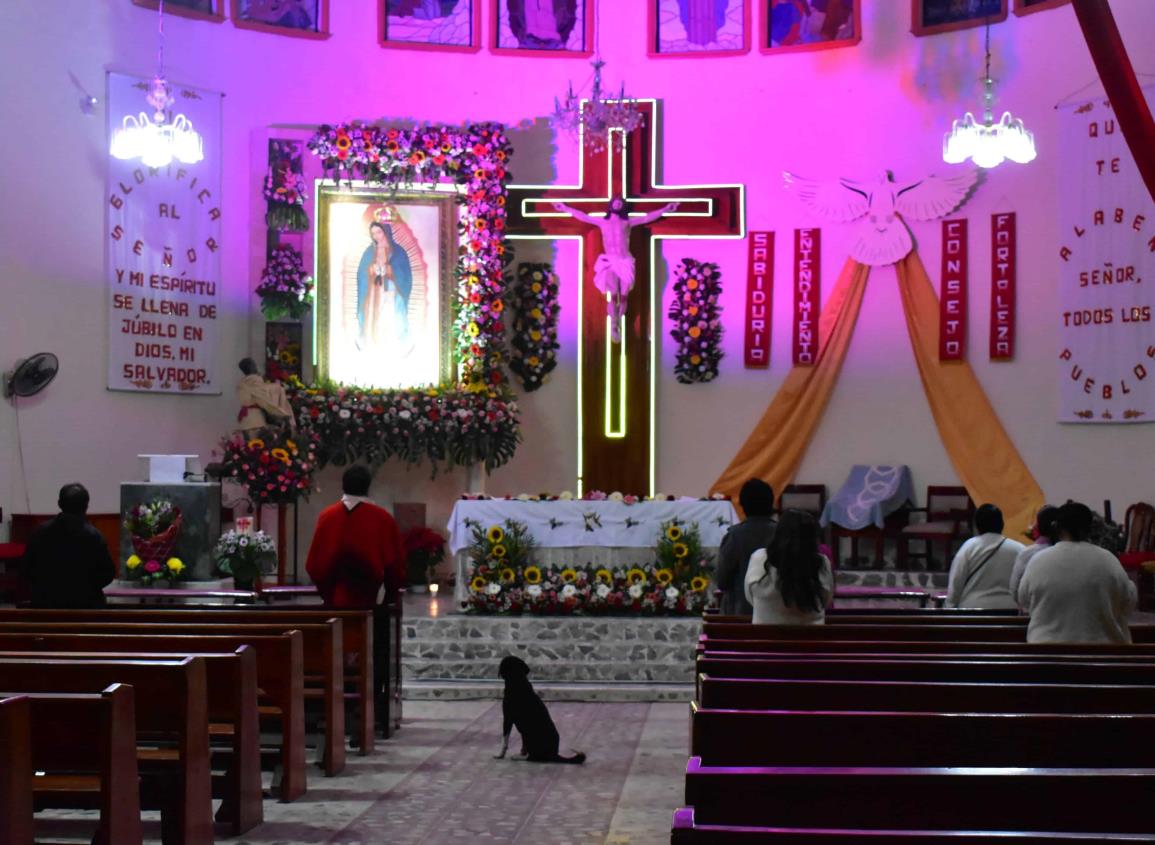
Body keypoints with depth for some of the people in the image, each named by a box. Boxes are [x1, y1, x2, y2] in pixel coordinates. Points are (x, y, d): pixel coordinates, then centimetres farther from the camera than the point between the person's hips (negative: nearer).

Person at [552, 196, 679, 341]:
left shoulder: (627, 223, 16)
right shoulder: (602, 221, 17)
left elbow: (647, 218, 13)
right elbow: (583, 216, 20)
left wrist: (665, 209, 7)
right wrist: (566, 208, 19)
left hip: (625, 262, 1)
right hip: (610, 262, -1)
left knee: (623, 296, -3)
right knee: (613, 295, -13)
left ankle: (618, 325, 6)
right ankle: (614, 328, -9)